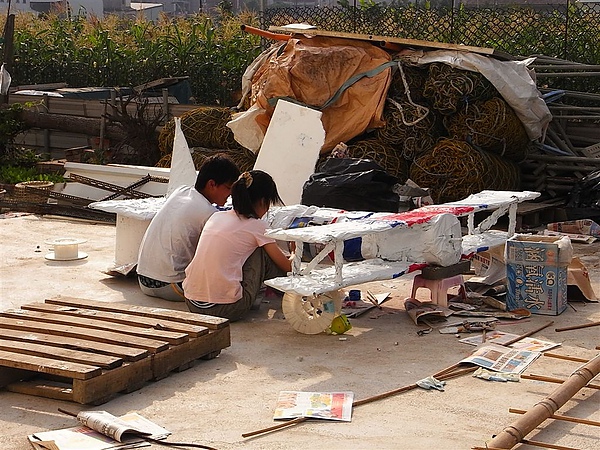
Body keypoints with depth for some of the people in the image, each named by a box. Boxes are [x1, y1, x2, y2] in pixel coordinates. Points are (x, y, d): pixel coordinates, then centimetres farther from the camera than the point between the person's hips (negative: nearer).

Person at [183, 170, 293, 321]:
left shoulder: (216, 217, 14)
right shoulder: (257, 226, -2)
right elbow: (287, 266, 8)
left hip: (192, 305, 6)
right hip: (226, 309, -6)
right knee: (262, 251, 10)